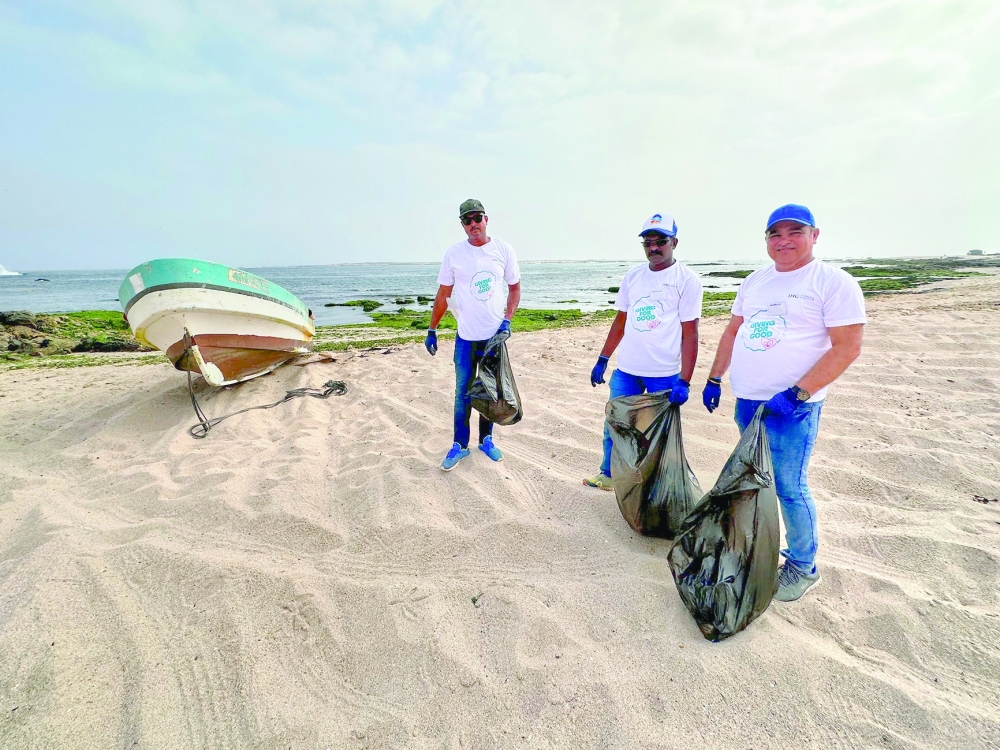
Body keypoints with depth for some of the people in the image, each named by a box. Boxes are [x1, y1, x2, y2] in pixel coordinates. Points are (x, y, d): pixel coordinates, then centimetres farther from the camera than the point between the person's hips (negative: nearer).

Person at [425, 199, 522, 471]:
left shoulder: (504, 250, -2)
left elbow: (515, 287, 6)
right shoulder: (454, 253, -4)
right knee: (463, 392, 5)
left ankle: (486, 439, 29)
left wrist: (507, 321, -8)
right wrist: (432, 330, 2)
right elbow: (443, 295, 2)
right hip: (466, 336, -1)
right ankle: (460, 445, 19)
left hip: (496, 335, 1)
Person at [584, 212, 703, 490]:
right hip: (626, 370, 5)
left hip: (665, 375, -4)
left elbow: (689, 334, -11)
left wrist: (684, 382, -17)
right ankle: (608, 474, 34)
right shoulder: (633, 276, 7)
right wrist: (602, 360, 10)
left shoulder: (687, 279, -7)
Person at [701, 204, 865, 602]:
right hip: (747, 401, 7)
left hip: (792, 406, -6)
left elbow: (847, 348, -14)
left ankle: (803, 567, 19)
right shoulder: (755, 281, 12)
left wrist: (797, 393, -21)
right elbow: (732, 331, 17)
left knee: (789, 487, -2)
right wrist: (714, 379, 12)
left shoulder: (834, 282, -8)